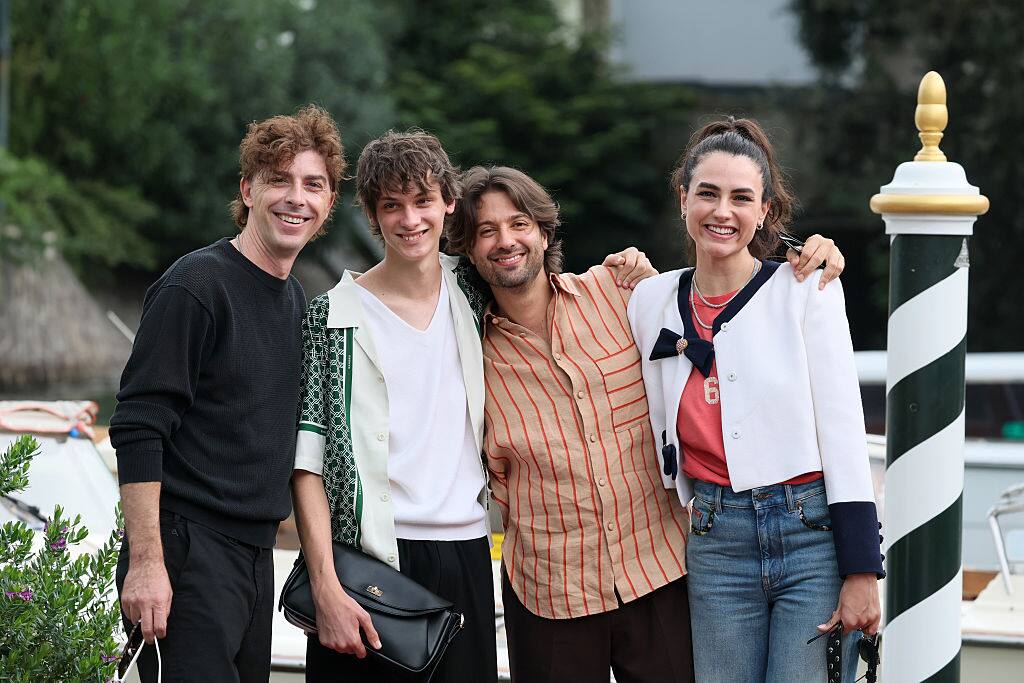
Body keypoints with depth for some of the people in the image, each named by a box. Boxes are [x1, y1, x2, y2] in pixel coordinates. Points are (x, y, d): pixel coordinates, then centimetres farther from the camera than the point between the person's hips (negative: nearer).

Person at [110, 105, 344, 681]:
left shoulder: (297, 301, 15)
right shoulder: (196, 285, -10)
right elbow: (138, 429, -15)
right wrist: (146, 561, -21)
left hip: (256, 557, 8)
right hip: (188, 550, -8)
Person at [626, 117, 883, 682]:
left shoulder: (805, 290, -2)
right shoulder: (651, 301, 7)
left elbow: (843, 429, -6)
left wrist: (861, 571, -10)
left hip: (814, 533, -3)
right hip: (716, 545, 3)